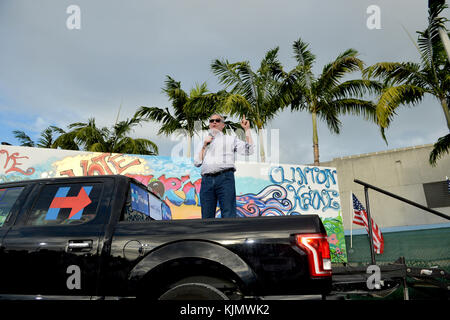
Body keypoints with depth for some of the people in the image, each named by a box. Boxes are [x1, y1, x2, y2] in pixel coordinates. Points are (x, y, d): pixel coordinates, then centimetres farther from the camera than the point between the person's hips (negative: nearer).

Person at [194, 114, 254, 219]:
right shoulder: (205, 142, 31)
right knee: (207, 217, -1)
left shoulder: (231, 139, 22)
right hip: (206, 180, 3)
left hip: (225, 178, -3)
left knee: (228, 216, -12)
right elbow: (197, 163, 19)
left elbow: (248, 150, 7)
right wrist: (204, 146, 10)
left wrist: (247, 129, 10)